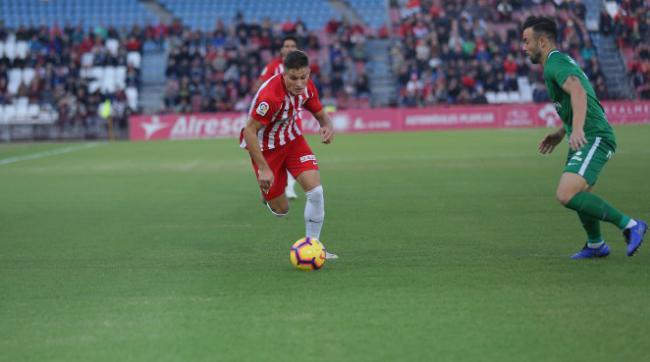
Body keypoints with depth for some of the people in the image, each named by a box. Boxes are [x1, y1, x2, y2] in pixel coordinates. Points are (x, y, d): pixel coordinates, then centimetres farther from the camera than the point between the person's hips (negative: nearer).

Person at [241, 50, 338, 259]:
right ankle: (269, 194, 41)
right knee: (280, 210, 3)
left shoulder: (307, 87, -14)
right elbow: (249, 132, -30)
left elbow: (320, 114, 4)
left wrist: (328, 126, -22)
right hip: (266, 148, -4)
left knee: (315, 190, -16)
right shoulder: (270, 95, -35)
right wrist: (263, 169, -32)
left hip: (293, 140, 5)